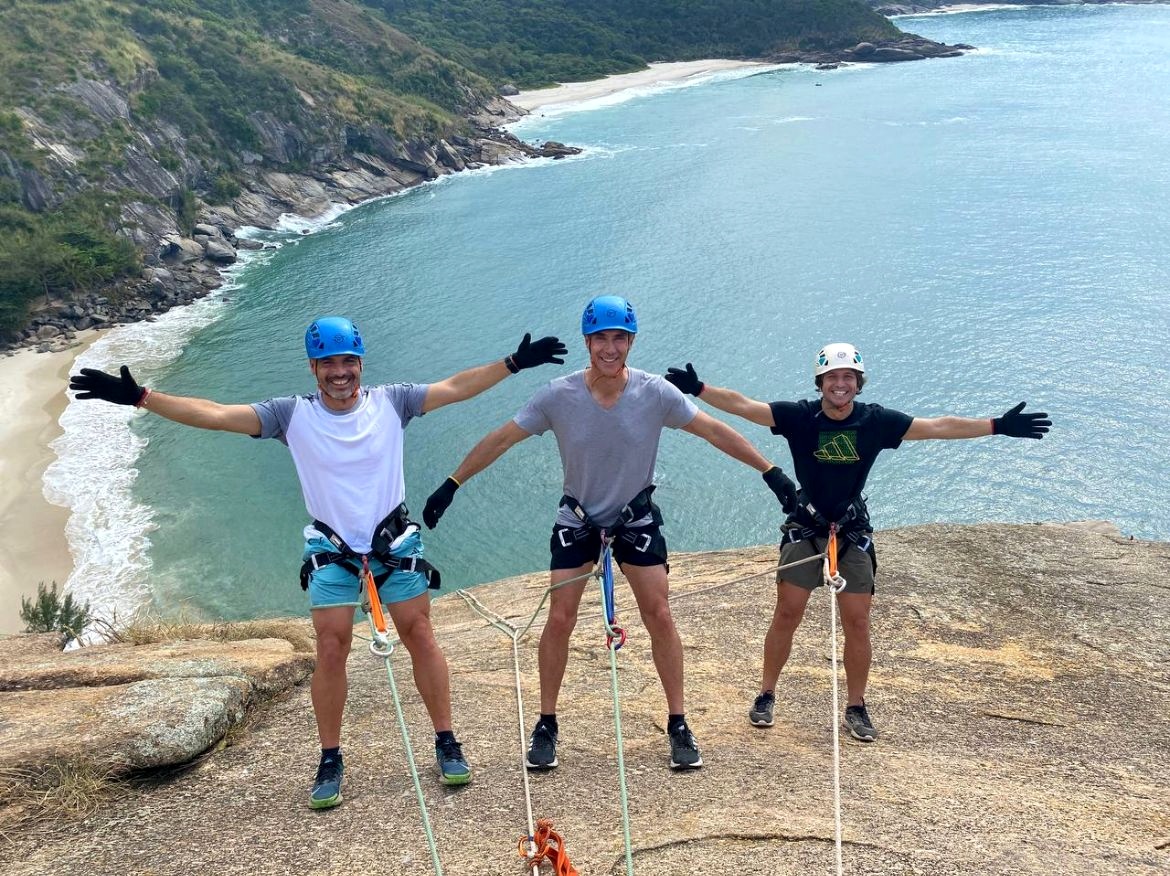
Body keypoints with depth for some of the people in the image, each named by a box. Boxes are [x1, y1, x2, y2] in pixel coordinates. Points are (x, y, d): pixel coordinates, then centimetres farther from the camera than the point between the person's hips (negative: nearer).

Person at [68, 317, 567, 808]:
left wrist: (514, 363, -10)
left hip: (394, 540, 1)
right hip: (331, 549, 0)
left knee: (420, 636, 0)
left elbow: (455, 388, -5)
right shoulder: (293, 415, -8)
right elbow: (214, 415, -13)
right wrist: (138, 397, -20)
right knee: (331, 650, -4)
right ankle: (330, 761, 13)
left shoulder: (390, 402, -6)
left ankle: (447, 744, 14)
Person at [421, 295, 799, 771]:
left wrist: (771, 472, -10)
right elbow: (501, 438, -11)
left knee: (660, 616, -3)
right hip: (578, 518, 0)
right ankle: (546, 725, 15)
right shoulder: (559, 395, -18)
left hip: (637, 517, 0)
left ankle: (678, 724, 13)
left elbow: (715, 431, -10)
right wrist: (450, 485, -10)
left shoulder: (655, 393, -18)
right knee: (559, 620, -3)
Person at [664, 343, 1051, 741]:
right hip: (804, 529, -1)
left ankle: (856, 708, 18)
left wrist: (999, 426, -5)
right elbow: (741, 405, -15)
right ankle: (766, 695, 17)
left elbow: (939, 427, -4)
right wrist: (698, 389, -27)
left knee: (857, 623, 2)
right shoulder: (799, 416, -10)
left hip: (853, 533, 1)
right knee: (786, 615, 1)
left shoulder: (877, 421, -7)